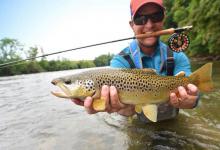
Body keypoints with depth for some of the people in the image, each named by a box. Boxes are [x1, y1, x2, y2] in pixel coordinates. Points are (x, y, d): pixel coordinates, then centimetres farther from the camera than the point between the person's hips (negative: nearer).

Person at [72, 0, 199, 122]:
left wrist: (190, 98, -40)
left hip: (171, 124, 4)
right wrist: (125, 106, -51)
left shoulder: (177, 57, -6)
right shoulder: (120, 61, -15)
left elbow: (184, 91, -19)